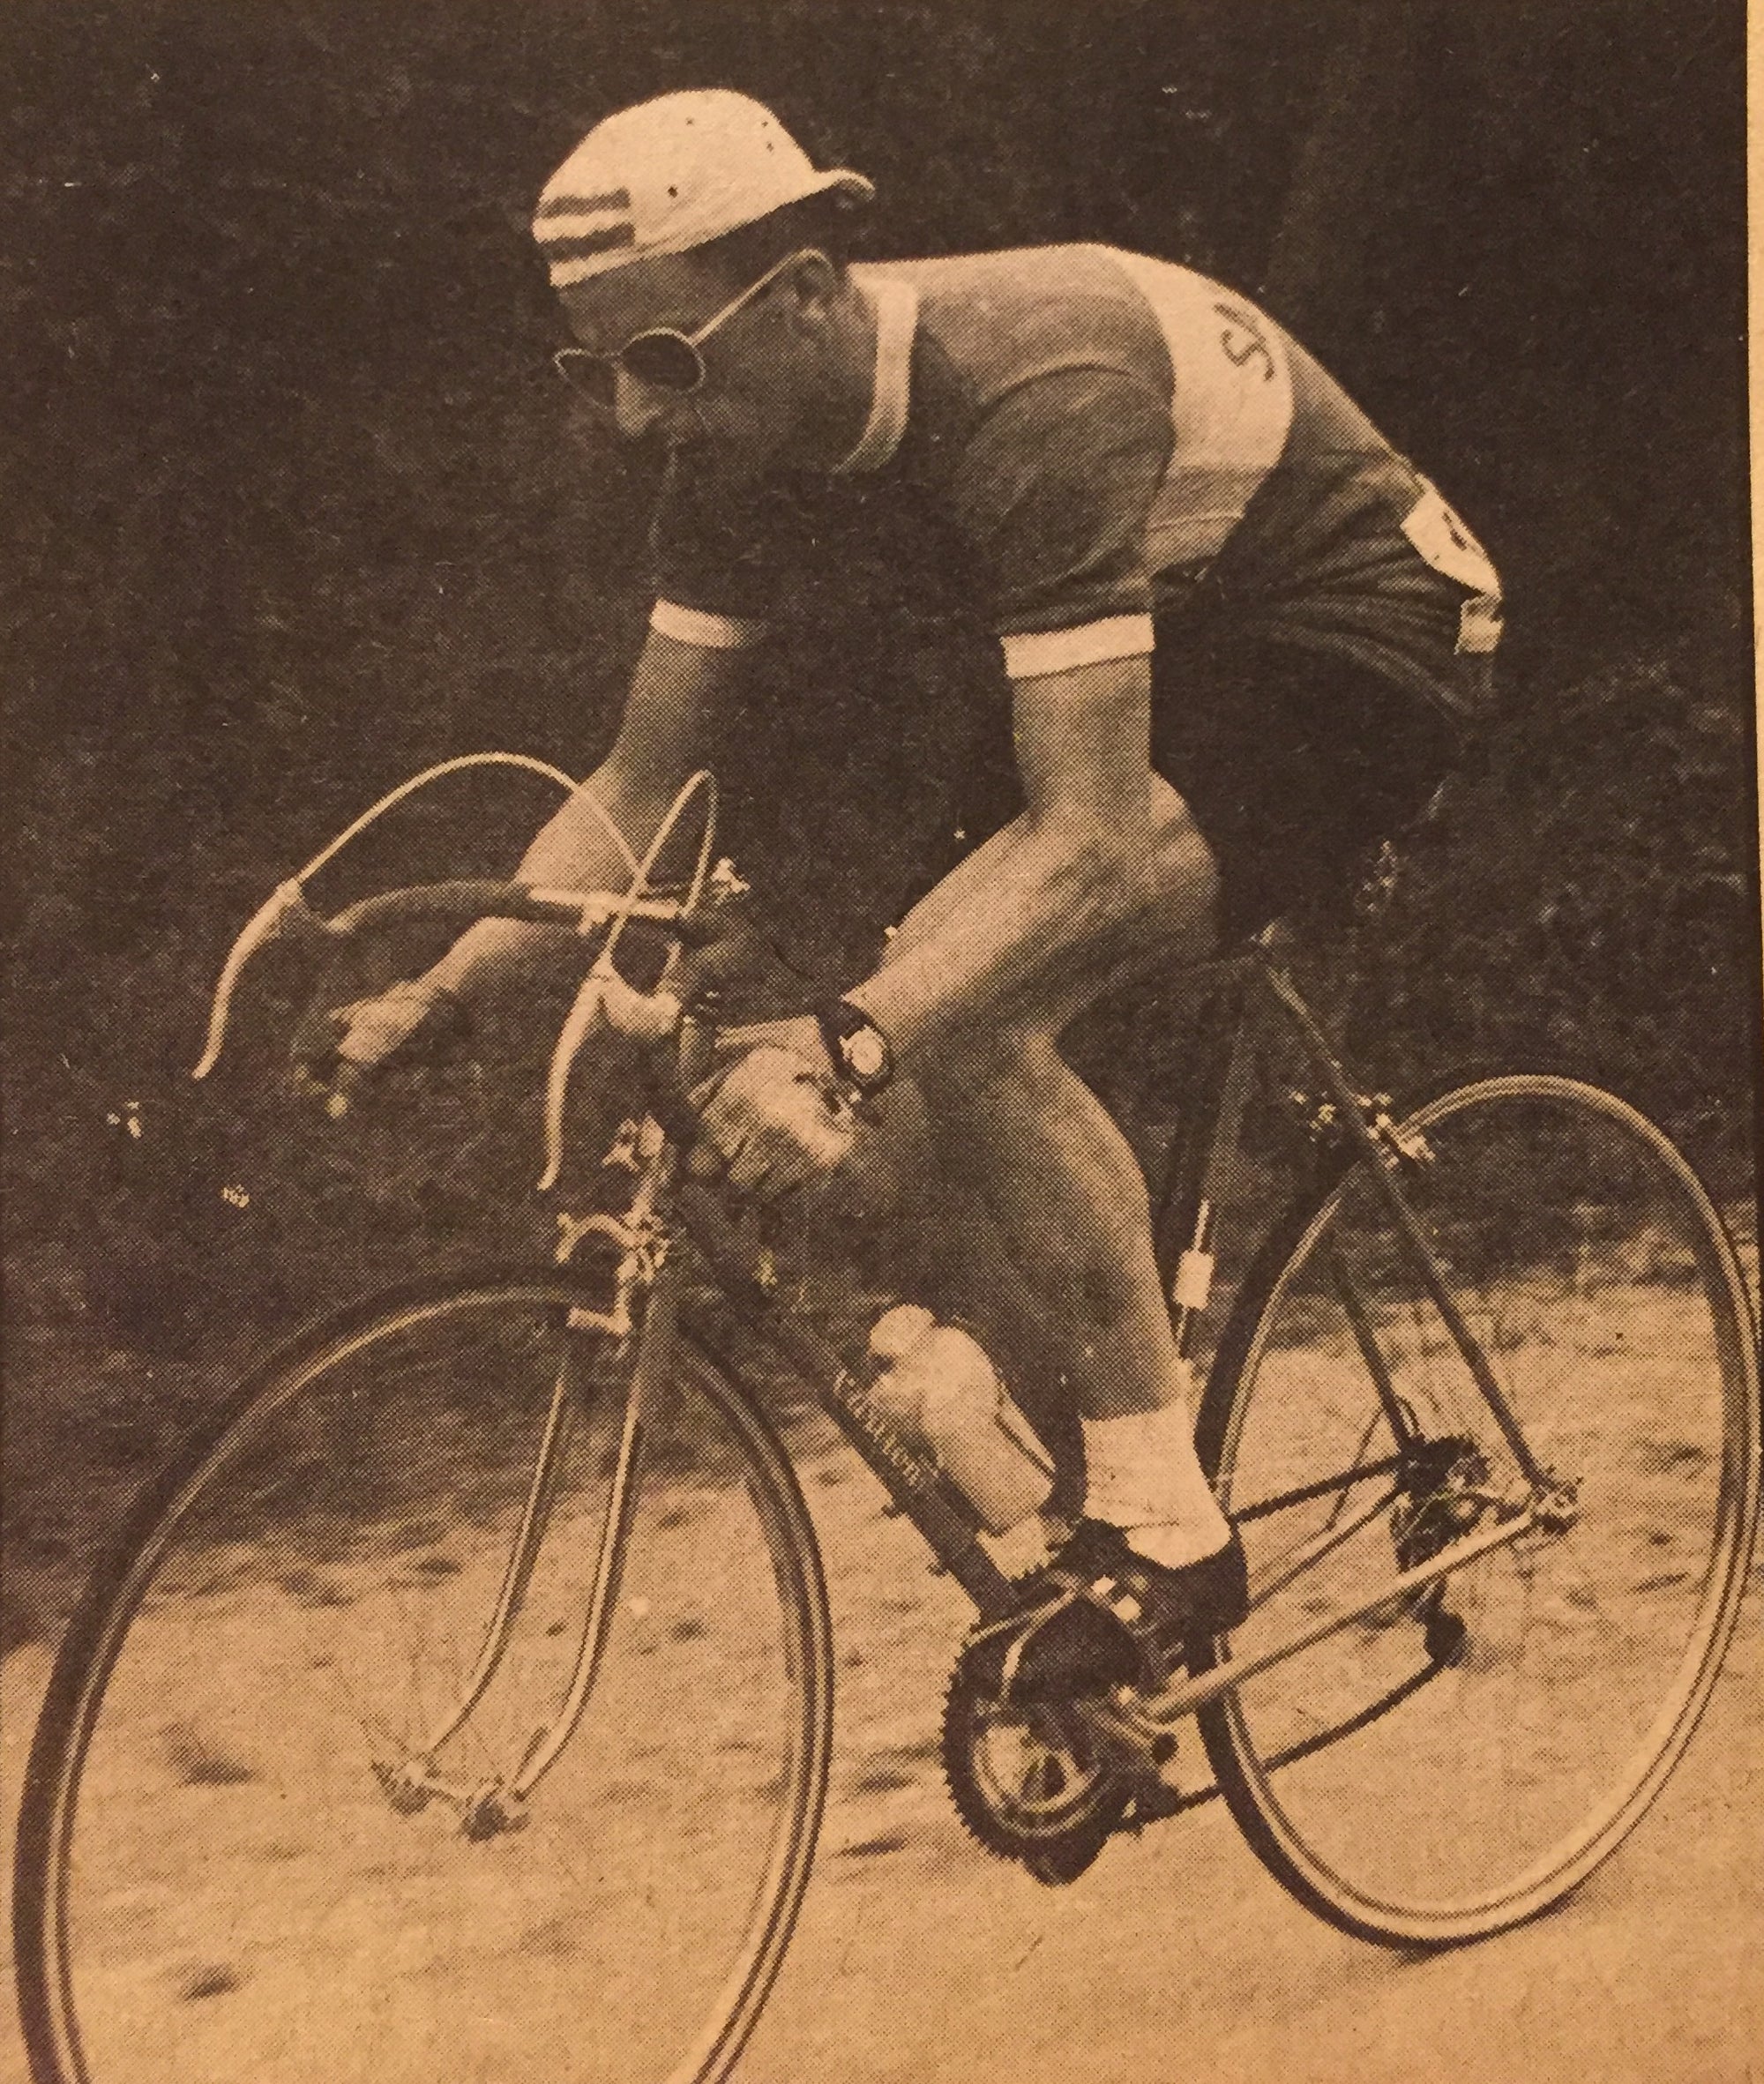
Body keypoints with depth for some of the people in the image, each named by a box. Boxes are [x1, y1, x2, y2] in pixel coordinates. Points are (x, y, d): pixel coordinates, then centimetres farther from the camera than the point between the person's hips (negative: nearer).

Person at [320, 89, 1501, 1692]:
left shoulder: (1032, 399, -34)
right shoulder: (756, 435, -9)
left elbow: (1090, 836, -39)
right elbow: (641, 780, -3)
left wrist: (842, 1047, -50)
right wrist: (436, 990, -14)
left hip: (1363, 645, -8)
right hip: (1189, 641, 8)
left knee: (966, 1008, -25)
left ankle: (1165, 1529, -15)